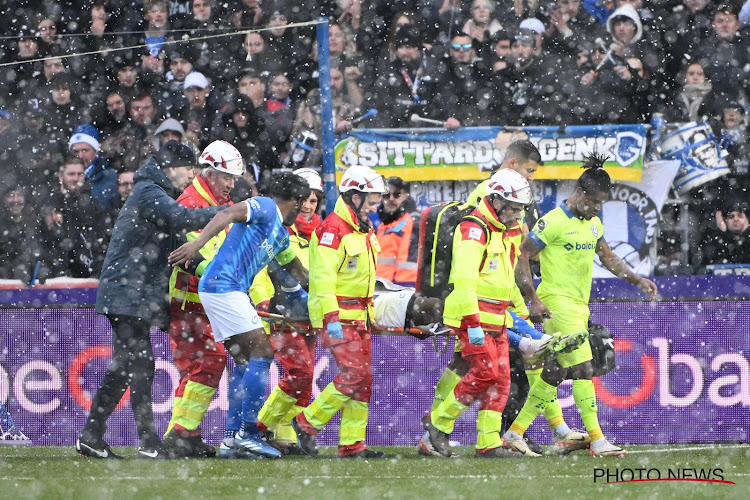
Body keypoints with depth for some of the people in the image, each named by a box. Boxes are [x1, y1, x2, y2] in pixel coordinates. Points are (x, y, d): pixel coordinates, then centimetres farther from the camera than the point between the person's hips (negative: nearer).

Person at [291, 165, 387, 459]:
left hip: (359, 317, 9)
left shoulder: (365, 232, 17)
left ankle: (352, 443, 7)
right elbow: (322, 278, -20)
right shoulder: (332, 231, -14)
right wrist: (331, 319, -26)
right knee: (355, 374, -16)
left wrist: (370, 315, 26)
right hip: (338, 317, -9)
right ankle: (307, 423, -4)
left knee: (364, 379, 5)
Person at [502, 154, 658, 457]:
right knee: (582, 369, -13)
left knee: (554, 373, 9)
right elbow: (522, 256, -12)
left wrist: (637, 280, 14)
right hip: (557, 304, -9)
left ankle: (515, 433, 16)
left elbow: (608, 258, 25)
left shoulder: (593, 224, 13)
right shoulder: (553, 222, -13)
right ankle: (597, 441, -13)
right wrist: (534, 300, -17)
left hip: (580, 307, 9)